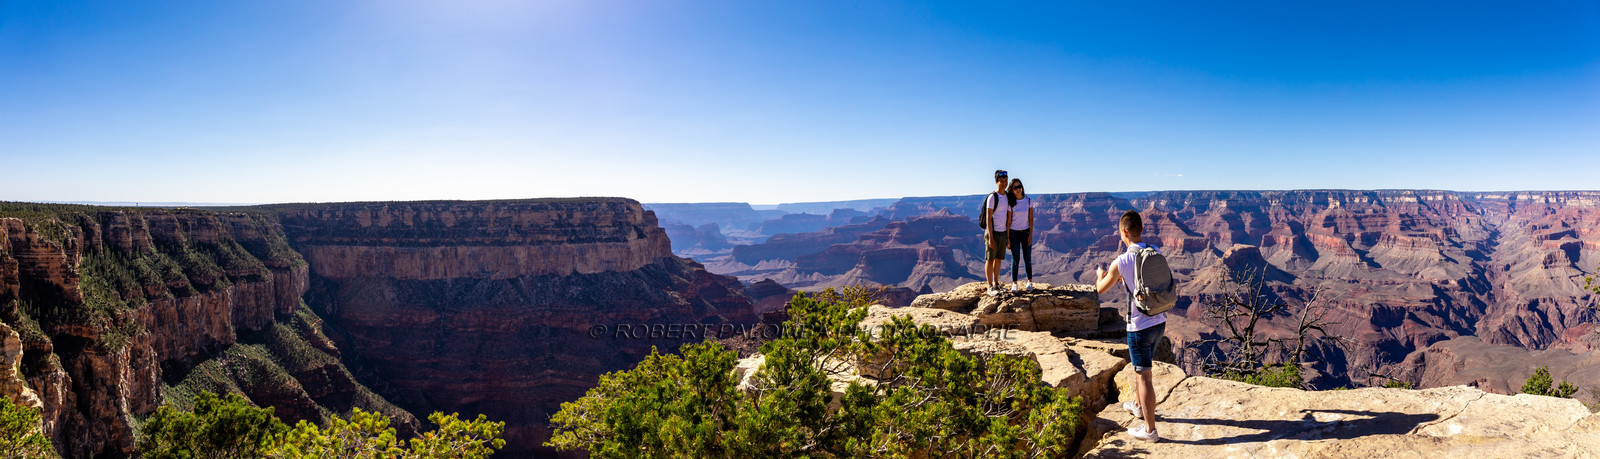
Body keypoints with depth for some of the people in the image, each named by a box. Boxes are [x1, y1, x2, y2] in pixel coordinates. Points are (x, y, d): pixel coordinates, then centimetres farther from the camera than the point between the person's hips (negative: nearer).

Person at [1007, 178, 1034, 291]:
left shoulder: (1029, 200, -3)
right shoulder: (1010, 202, -7)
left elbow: (1031, 219, 0)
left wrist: (1030, 235, -4)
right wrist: (1007, 237, -7)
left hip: (1026, 232, 1)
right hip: (1014, 232, -1)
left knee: (1027, 258, 4)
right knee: (1015, 259, -2)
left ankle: (1030, 282, 20)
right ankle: (1014, 284, 6)